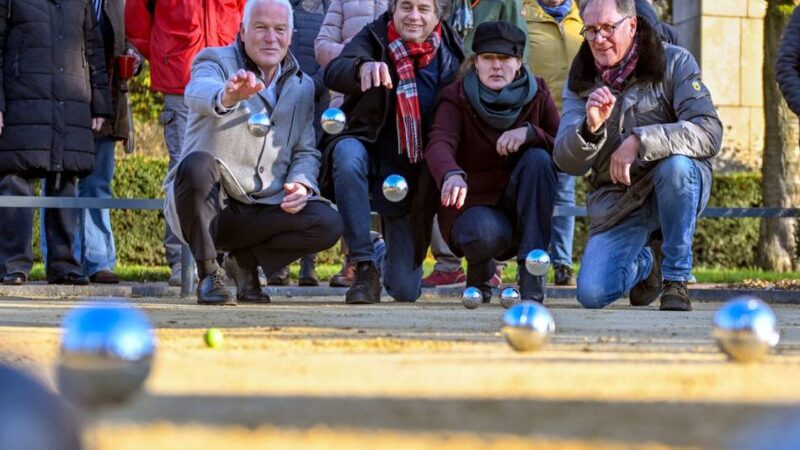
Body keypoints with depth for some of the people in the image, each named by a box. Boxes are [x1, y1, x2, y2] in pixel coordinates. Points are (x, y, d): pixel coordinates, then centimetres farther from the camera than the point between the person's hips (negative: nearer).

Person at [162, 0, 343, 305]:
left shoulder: (303, 86, 14)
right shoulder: (215, 62, -3)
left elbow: (306, 151, 14)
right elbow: (198, 92, -28)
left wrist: (302, 185, -11)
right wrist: (226, 96, -53)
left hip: (266, 208, 3)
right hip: (212, 204, -3)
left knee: (328, 223, -22)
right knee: (197, 165, -37)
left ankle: (246, 258, 4)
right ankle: (208, 274, -17)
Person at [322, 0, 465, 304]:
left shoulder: (451, 54, -1)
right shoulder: (374, 38, -8)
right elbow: (334, 73, -27)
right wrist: (363, 67, -50)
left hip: (415, 176, 2)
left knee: (406, 290, -2)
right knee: (348, 153, -39)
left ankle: (386, 257, 39)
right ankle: (365, 267, -27)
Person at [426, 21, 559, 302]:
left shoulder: (537, 95, -1)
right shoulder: (457, 98, -9)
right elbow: (439, 144, -30)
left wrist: (531, 133, -28)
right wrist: (452, 174, -53)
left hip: (521, 207, 3)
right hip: (473, 206, -3)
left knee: (538, 159, -26)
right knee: (486, 232, -38)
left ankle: (532, 274, -25)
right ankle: (479, 270, 3)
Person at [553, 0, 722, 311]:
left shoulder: (675, 63, -9)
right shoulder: (581, 82, 1)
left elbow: (709, 133, -23)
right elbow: (567, 162, -8)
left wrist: (639, 141, -32)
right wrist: (590, 128, -30)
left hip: (678, 191, -3)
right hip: (616, 201, 3)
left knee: (675, 163, -37)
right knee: (592, 294, -16)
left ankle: (676, 280, -19)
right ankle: (647, 263, 22)